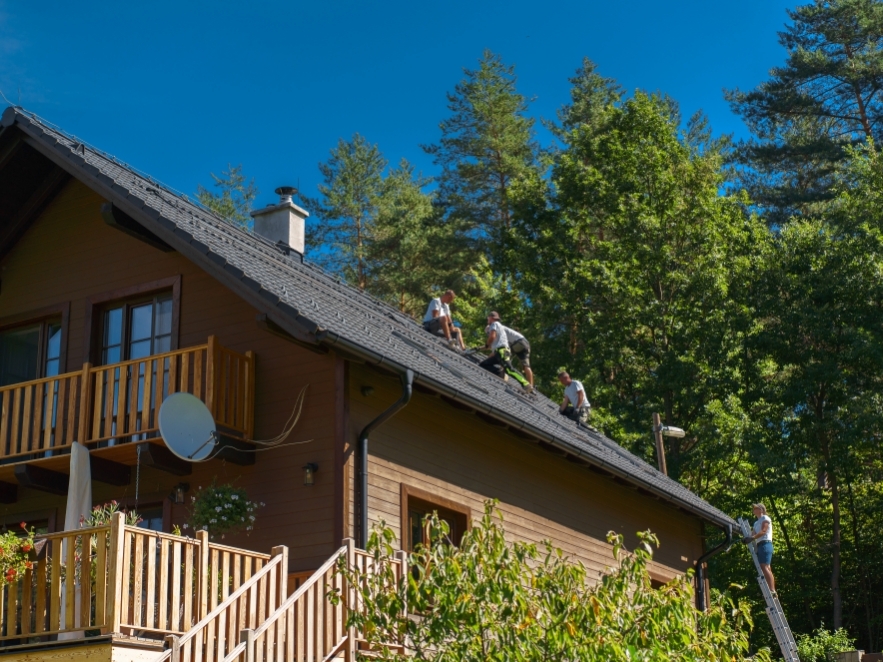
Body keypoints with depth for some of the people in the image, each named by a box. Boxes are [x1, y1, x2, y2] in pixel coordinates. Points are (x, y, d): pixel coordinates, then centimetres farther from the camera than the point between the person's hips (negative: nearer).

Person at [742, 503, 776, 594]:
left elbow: (763, 531, -13)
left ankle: (772, 590, -27)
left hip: (765, 544, -10)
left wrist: (752, 538, -26)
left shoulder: (765, 518, 2)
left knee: (764, 567, -20)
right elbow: (754, 534, 14)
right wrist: (747, 538, -8)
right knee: (766, 569, 5)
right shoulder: (756, 523, 27)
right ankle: (773, 590, 2)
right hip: (760, 546, 10)